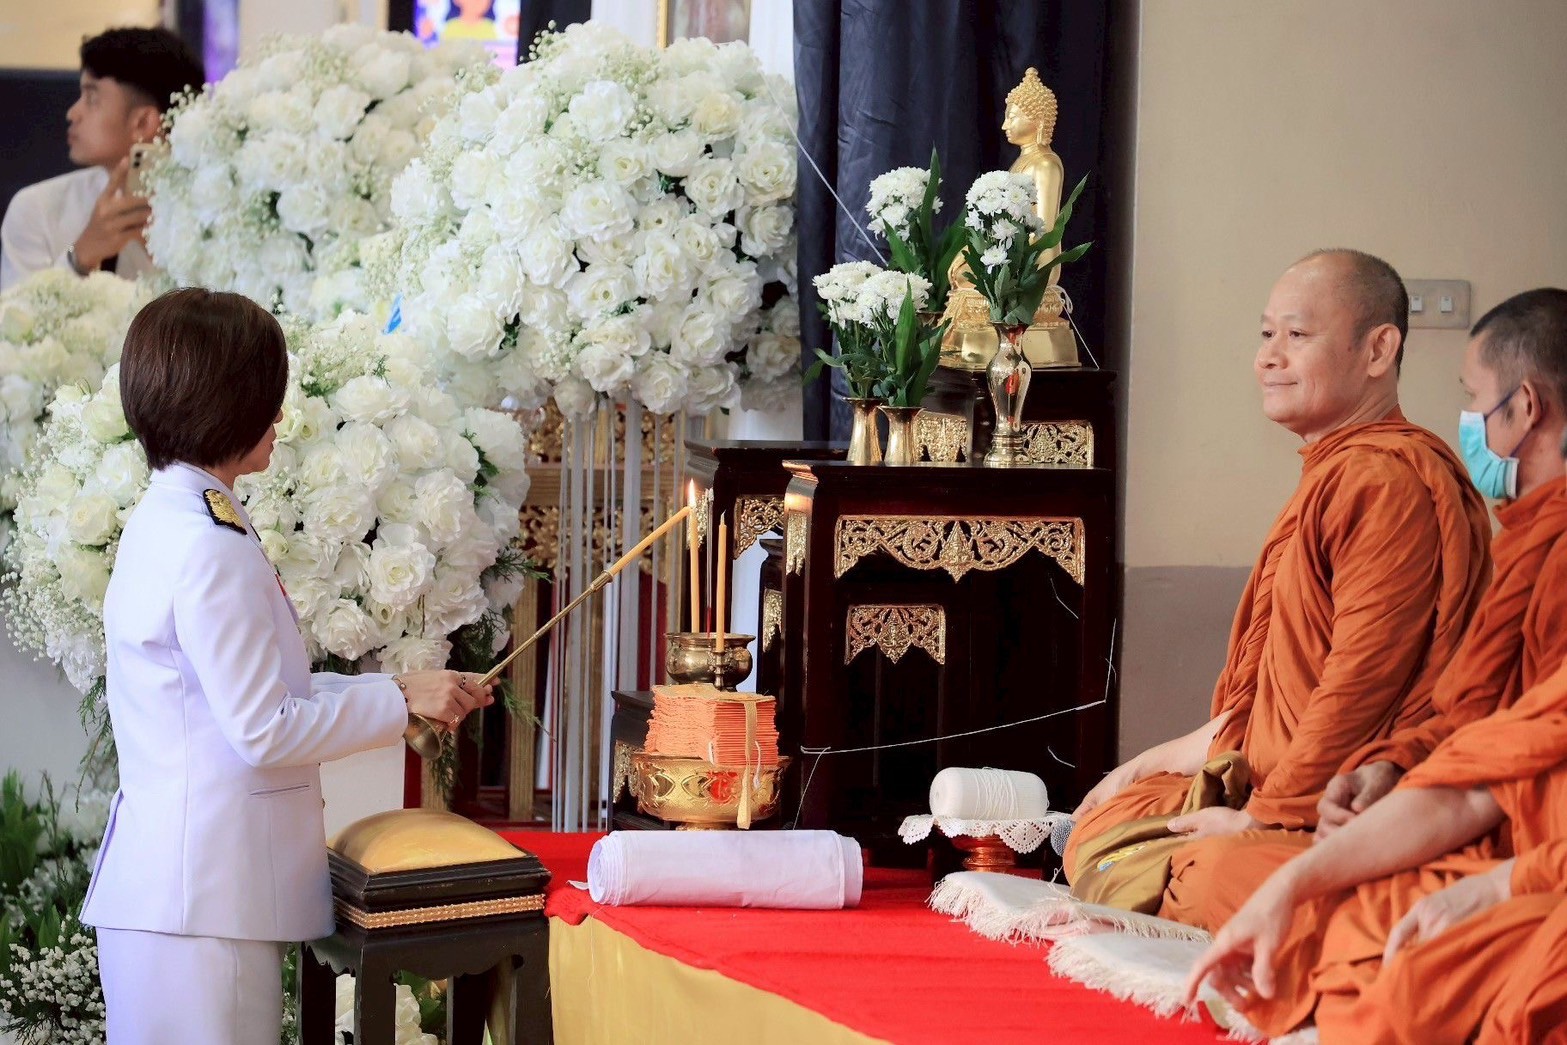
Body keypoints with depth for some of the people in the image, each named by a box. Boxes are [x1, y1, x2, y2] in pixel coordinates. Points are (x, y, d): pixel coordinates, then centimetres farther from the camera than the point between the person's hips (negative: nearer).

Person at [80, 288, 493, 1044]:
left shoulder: (169, 523, 13)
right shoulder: (208, 549, -18)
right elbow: (263, 731, -18)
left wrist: (395, 693, 14)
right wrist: (400, 700, -8)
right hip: (202, 894, -10)